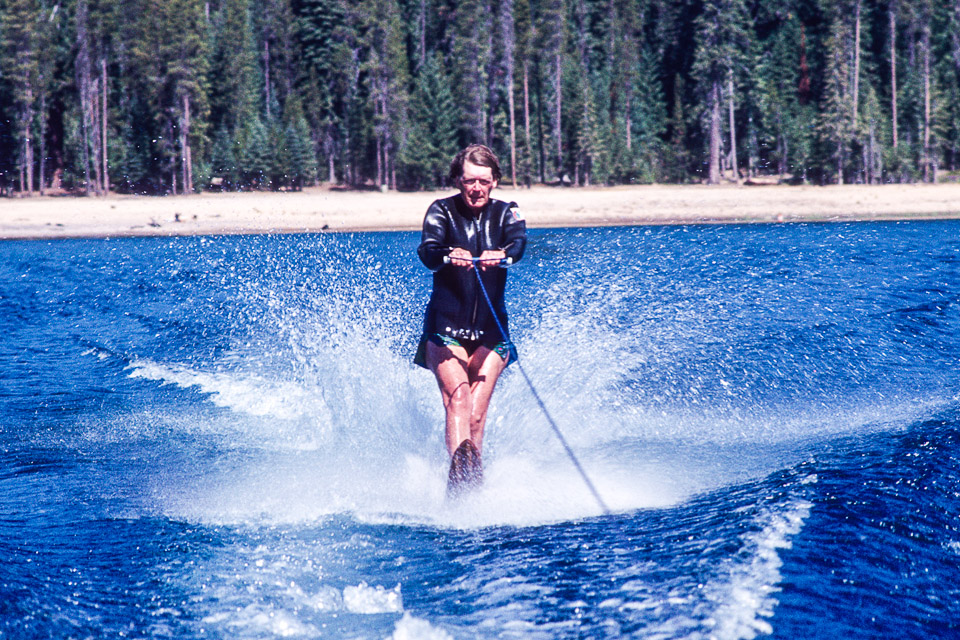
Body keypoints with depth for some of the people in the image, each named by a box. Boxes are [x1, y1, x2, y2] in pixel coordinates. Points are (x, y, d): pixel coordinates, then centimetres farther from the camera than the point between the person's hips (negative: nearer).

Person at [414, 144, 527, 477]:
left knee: (477, 414, -9)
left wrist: (502, 255, -42)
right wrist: (450, 256, -43)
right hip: (445, 328, -2)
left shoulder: (505, 213, 4)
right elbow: (428, 251, -19)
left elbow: (519, 242, -18)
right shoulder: (441, 211, 0)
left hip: (491, 331, 2)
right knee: (457, 397, -24)